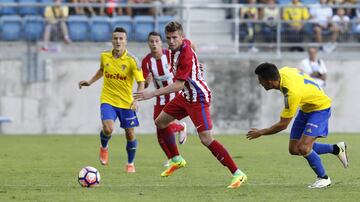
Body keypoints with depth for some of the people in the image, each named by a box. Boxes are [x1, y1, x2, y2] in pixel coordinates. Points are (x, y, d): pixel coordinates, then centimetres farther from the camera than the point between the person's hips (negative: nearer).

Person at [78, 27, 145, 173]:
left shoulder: (131, 60, -13)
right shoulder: (105, 56, -1)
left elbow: (141, 82, -13)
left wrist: (136, 100, -27)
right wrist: (90, 82, 13)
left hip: (126, 102, -1)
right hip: (108, 100, 1)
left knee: (130, 134, 6)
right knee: (108, 128, -21)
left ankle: (130, 163, 29)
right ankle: (104, 147, 13)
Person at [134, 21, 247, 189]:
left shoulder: (186, 55, -29)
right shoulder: (176, 47, -2)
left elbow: (178, 85, -33)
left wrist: (153, 94, -37)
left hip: (198, 98, -10)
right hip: (185, 96, 10)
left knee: (206, 139, -17)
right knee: (160, 122, 16)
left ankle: (237, 174, -16)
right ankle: (177, 160, 30)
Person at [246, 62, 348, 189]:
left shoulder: (292, 93, -38)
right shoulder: (282, 72, -16)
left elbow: (283, 125, -29)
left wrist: (260, 133, -18)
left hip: (320, 108, -9)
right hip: (306, 108, 9)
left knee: (303, 148, -22)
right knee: (294, 149, 4)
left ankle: (323, 178, 0)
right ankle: (336, 149, 19)